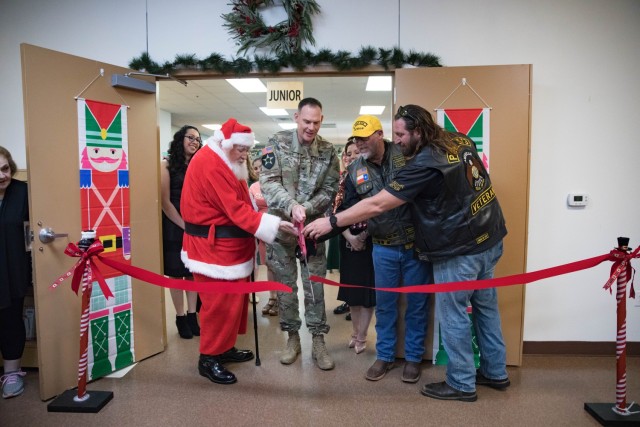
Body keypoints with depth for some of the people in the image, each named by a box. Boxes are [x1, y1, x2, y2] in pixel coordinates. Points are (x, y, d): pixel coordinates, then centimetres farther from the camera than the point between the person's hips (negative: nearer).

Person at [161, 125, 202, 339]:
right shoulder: (167, 165, -3)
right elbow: (165, 201, -8)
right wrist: (184, 225, -13)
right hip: (174, 226, -4)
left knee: (193, 271, 7)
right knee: (176, 272, 3)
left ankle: (192, 315, 15)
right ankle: (180, 318, 12)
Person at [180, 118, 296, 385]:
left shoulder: (223, 162, 15)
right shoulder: (210, 165, -20)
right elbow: (236, 209, -24)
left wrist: (253, 202, -3)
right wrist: (274, 225, -26)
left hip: (229, 244, 10)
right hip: (214, 246, -10)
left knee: (234, 299, 16)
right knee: (220, 302, -3)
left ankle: (225, 348, 31)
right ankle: (208, 358, 12)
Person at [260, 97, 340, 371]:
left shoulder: (328, 151, -1)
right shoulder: (277, 143, -5)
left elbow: (329, 191, -3)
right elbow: (268, 182, -14)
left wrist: (306, 210, -19)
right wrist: (291, 206, -30)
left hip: (312, 226, 1)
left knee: (315, 284, 5)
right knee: (285, 283, 9)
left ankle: (318, 341, 17)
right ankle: (293, 337, 24)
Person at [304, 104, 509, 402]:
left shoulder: (424, 164, -22)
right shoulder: (461, 141, 4)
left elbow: (377, 205, -23)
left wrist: (331, 222, -17)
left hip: (459, 250, -9)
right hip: (488, 240, 9)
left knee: (453, 315, 6)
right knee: (486, 307, 19)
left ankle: (461, 384, 20)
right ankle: (495, 372, 34)